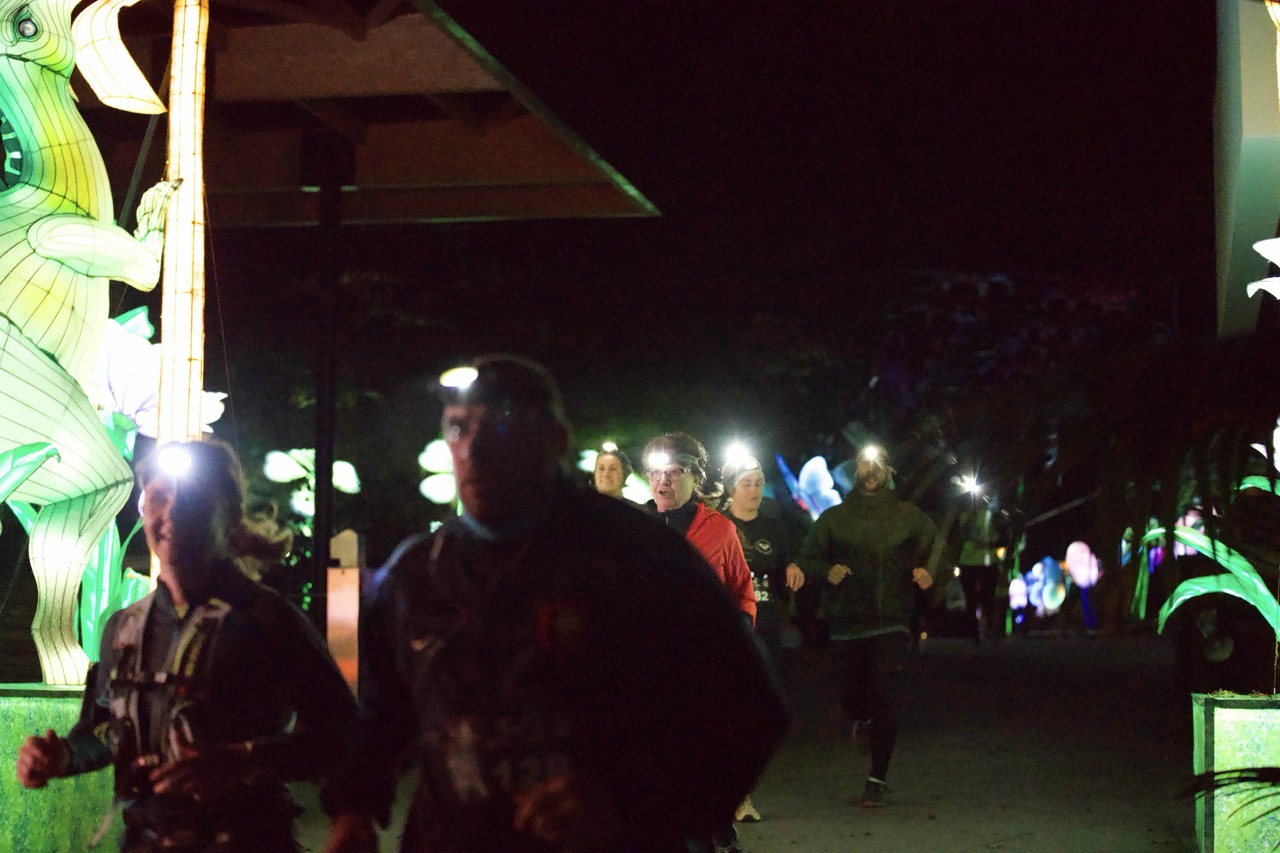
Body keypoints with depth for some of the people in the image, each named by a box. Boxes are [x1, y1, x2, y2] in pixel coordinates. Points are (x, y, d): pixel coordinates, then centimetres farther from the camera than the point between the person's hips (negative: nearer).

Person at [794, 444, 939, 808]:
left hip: (890, 624, -1)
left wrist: (928, 573, -13)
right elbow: (806, 558, 8)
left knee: (886, 704, -9)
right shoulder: (834, 518, 9)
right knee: (851, 699, 7)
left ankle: (877, 780, 0)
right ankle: (862, 719, 44)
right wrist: (826, 571, -13)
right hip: (846, 625, 1)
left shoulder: (909, 516, 8)